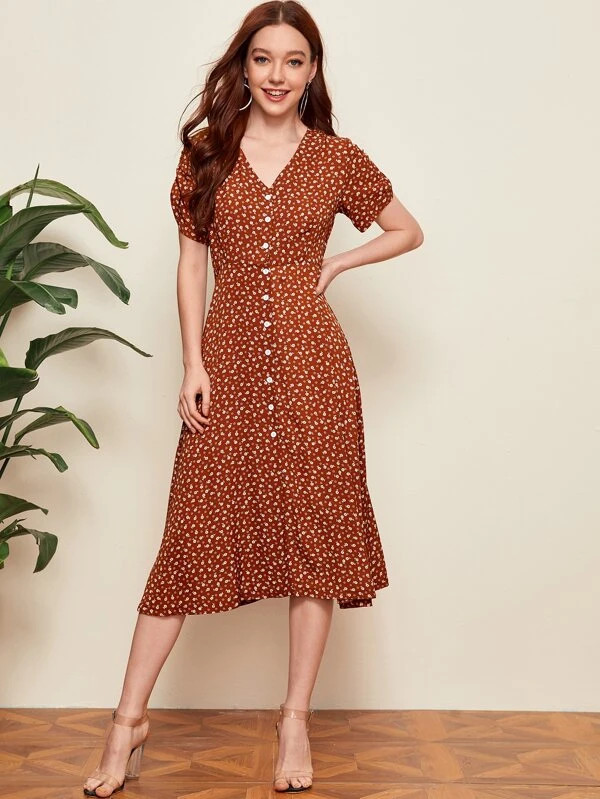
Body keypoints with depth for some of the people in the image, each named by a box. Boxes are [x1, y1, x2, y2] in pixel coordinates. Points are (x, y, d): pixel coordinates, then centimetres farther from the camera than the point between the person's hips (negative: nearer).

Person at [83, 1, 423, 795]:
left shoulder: (338, 158, 5)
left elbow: (409, 231, 15)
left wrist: (338, 261, 0)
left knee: (312, 530, 4)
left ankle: (296, 718, 18)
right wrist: (194, 364, -3)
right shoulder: (206, 153, 6)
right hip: (229, 359, 0)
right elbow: (191, 262, 5)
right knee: (194, 532, 2)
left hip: (310, 360, 0)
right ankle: (130, 719, 13)